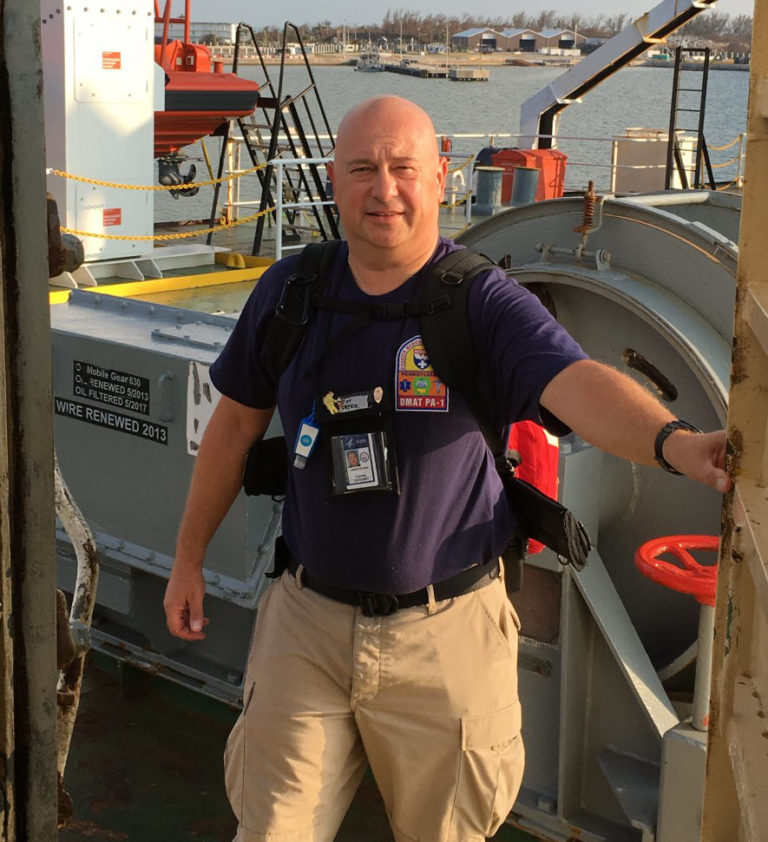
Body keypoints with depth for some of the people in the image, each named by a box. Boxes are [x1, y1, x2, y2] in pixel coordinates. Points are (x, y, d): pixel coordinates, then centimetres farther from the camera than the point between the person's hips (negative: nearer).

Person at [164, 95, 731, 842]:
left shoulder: (485, 302, -12)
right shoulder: (289, 290, -1)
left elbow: (578, 385, -31)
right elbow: (237, 421, 11)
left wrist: (674, 441, -51)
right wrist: (190, 556, 15)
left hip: (445, 632, -2)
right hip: (308, 618, 2)